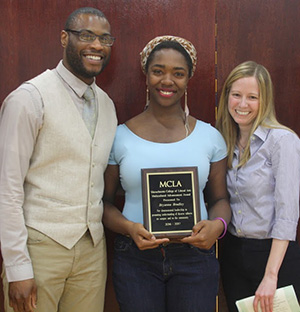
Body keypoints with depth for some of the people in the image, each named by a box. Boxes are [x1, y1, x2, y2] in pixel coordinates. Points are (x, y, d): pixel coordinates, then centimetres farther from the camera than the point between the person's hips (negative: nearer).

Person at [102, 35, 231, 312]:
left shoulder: (209, 136, 3)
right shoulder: (120, 137, -1)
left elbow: (220, 198, 9)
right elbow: (105, 201, 3)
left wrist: (217, 225, -13)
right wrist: (129, 228, -15)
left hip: (195, 257, 1)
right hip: (136, 258, -1)